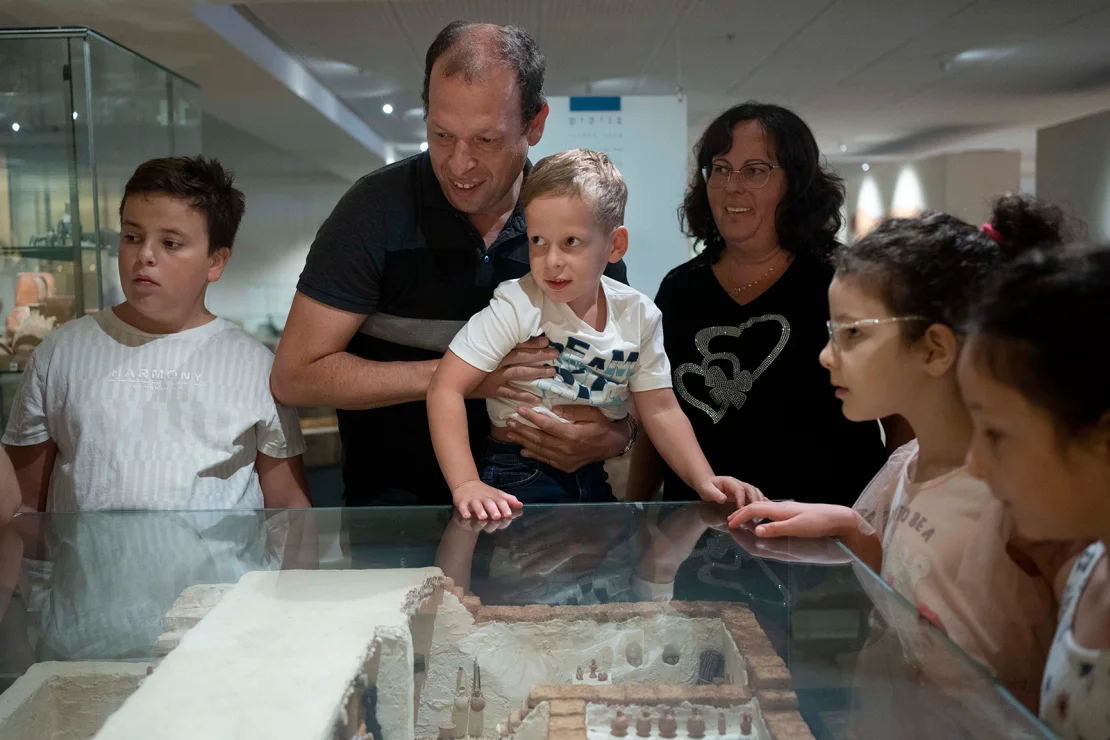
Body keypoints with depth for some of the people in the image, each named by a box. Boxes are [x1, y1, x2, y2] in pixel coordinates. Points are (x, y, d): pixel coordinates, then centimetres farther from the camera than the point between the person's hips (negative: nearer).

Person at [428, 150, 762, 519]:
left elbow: (660, 409, 1)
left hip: (600, 479, 5)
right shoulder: (517, 306, -16)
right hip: (521, 480, -4)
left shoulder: (638, 315, -3)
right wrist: (466, 484, -29)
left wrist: (704, 481, -12)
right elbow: (446, 388, -19)